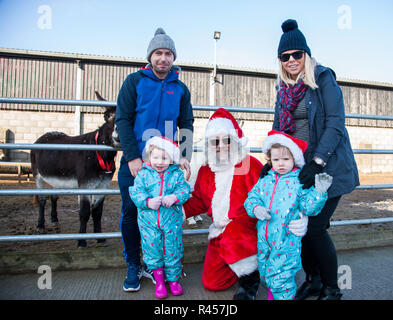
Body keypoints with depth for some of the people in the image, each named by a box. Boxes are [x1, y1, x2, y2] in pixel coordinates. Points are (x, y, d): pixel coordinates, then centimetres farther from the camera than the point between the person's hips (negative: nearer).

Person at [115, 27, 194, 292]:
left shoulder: (180, 88, 11)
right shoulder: (135, 81, 3)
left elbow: (187, 125, 13)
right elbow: (123, 119, -2)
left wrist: (185, 158, 2)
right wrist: (133, 157, -10)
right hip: (134, 162, -1)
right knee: (131, 212, 2)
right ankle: (133, 267, 19)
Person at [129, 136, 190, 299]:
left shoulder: (177, 174, 1)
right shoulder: (143, 174, 0)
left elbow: (184, 189, -5)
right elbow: (136, 192, -6)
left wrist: (175, 197, -24)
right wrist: (148, 202, -22)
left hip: (172, 220, 0)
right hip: (149, 221, 1)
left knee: (173, 251, 9)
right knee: (152, 251, 9)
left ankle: (173, 279, 30)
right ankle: (159, 281, 29)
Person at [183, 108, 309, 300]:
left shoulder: (250, 165, -11)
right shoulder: (205, 171, 6)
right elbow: (198, 201, 15)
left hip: (248, 226, -5)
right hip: (220, 231, 6)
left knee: (232, 236, -39)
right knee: (211, 282, 3)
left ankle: (251, 279, -6)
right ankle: (247, 263, 30)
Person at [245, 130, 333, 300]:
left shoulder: (299, 181, -4)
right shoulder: (265, 180, 6)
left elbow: (308, 207, -7)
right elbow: (251, 198, 9)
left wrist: (319, 191, -21)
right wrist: (256, 209, -11)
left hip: (286, 239, -5)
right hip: (264, 237, 5)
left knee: (280, 276, -4)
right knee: (265, 273, 19)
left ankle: (285, 296, 21)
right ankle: (272, 293, 43)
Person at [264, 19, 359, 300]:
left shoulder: (323, 79, -4)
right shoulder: (284, 89, 12)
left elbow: (335, 123, -13)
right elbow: (279, 128, 14)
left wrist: (316, 163, -21)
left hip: (328, 167, -5)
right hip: (297, 169, 5)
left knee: (315, 228, -6)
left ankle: (332, 289, 17)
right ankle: (313, 281, 27)